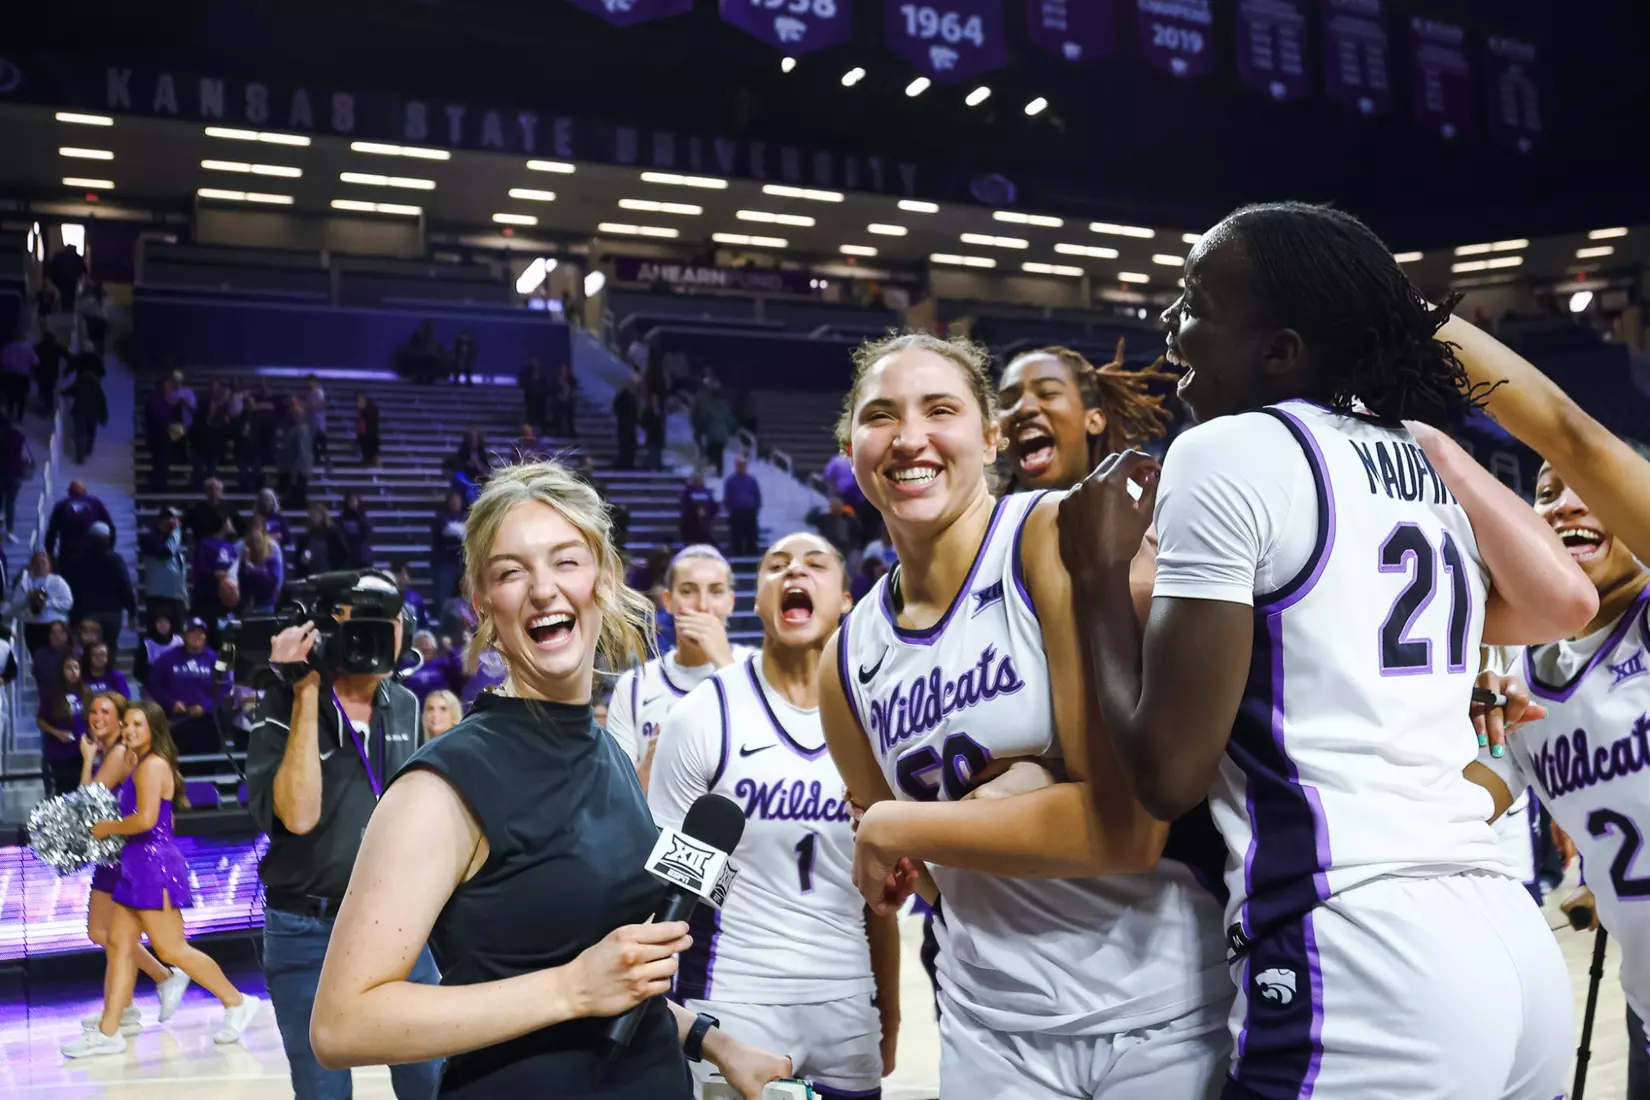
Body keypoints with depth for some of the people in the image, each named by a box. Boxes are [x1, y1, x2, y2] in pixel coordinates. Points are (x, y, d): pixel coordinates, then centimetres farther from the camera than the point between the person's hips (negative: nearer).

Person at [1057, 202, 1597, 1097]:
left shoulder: (1227, 454, -10)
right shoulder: (1427, 464, 12)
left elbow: (1168, 770, -12)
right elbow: (1565, 605, 29)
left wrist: (1099, 571, 2)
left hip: (1358, 973, -8)